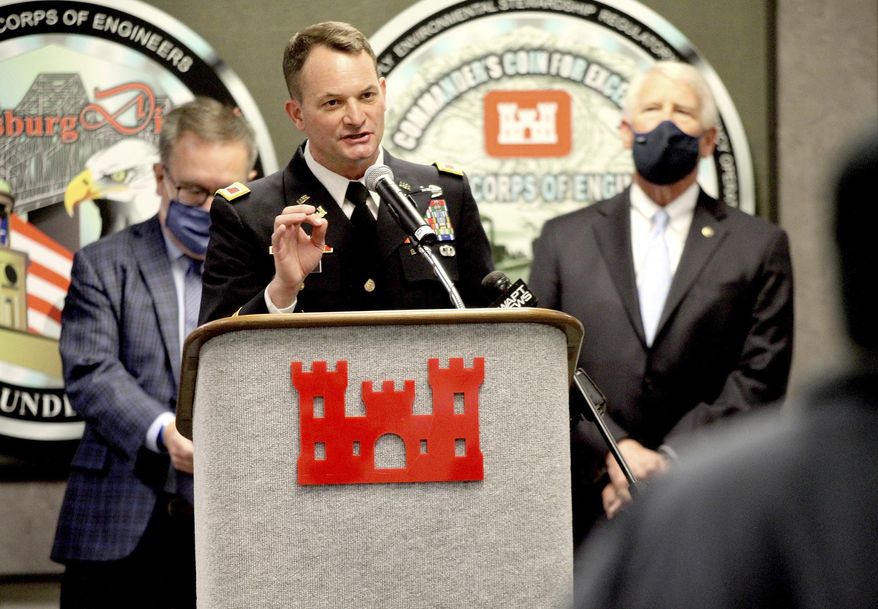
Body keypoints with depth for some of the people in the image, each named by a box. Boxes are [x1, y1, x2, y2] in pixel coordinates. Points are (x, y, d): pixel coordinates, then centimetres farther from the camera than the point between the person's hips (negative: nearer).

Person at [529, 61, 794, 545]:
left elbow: (760, 377, 0)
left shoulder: (759, 246, 8)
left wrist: (665, 462, -10)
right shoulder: (564, 238, 12)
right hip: (587, 506, 1)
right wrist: (614, 451, -10)